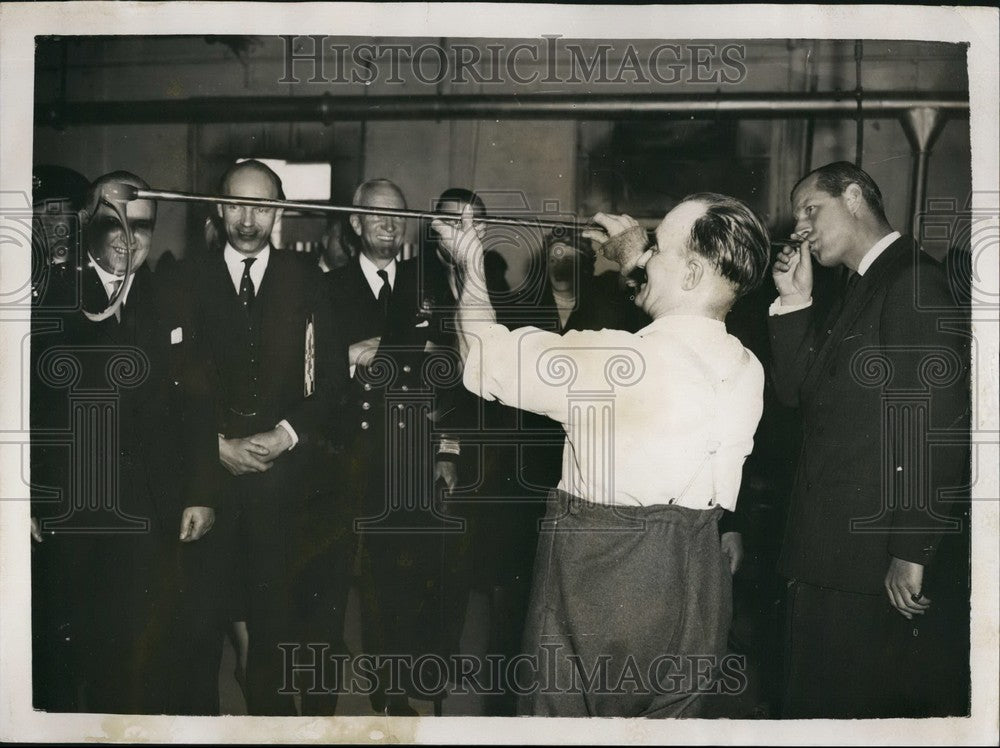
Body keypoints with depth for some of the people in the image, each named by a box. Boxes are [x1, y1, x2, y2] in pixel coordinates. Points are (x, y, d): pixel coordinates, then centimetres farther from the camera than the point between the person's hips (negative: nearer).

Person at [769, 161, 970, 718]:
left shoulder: (914, 281, -12)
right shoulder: (855, 291, 17)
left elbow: (938, 422, -20)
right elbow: (797, 390, 13)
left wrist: (913, 551, -21)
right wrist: (795, 303, 3)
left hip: (878, 563, -9)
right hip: (828, 552, 9)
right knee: (814, 697, 16)